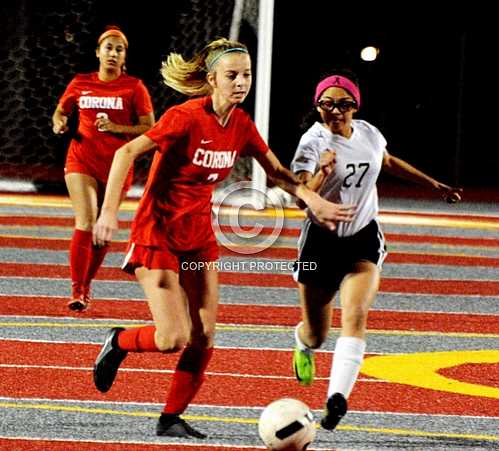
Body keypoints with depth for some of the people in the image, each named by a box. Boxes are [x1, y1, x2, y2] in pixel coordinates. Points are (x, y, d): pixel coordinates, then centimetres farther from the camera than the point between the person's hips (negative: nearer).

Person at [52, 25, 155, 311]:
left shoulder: (134, 87, 0)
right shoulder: (80, 83, 6)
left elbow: (149, 128, -2)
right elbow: (61, 111, 21)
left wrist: (116, 128, -15)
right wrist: (59, 123, -3)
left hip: (117, 165, 0)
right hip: (82, 161, 0)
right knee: (85, 224, -16)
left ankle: (87, 283, 28)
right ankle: (77, 291, -15)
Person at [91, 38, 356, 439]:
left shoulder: (241, 124, 0)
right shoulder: (187, 117, -20)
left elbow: (277, 171, 15)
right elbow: (127, 153, -21)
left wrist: (314, 201, 2)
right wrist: (109, 211, -29)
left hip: (200, 237, 7)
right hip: (157, 235, -7)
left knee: (204, 339, 0)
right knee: (174, 337, -14)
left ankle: (172, 418, 13)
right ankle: (119, 342, 17)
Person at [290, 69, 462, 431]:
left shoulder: (369, 135, -1)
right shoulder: (313, 142, -16)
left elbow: (387, 162, 23)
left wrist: (434, 184, 26)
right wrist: (321, 174, -47)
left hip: (363, 241, 2)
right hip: (321, 242, -2)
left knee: (355, 317, -23)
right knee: (317, 336, 10)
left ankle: (338, 397, -35)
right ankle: (303, 345, 50)